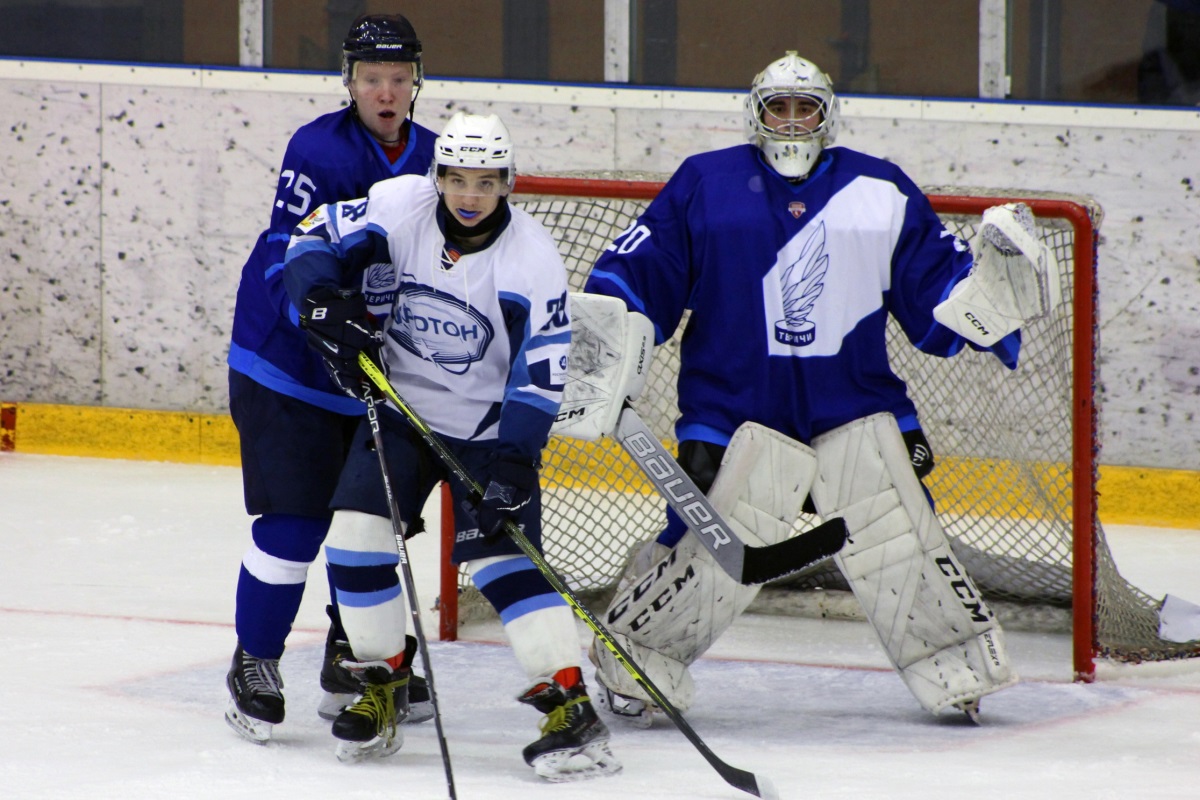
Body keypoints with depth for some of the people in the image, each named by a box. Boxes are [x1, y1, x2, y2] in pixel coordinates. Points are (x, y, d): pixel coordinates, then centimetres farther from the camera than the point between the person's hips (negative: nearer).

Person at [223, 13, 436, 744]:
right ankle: (255, 666, 3)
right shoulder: (319, 151, -18)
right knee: (294, 521, -11)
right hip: (287, 365, -6)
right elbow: (290, 260, -25)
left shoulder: (433, 159, 2)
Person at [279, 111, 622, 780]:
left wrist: (512, 461, -27)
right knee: (356, 530, -10)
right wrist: (329, 307, -21)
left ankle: (572, 704, -16)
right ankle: (385, 679, 9)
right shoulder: (398, 208, -12)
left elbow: (542, 372, -19)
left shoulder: (532, 257, -19)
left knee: (501, 553, -17)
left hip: (489, 426, -4)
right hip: (402, 410, 4)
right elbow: (315, 241, -2)